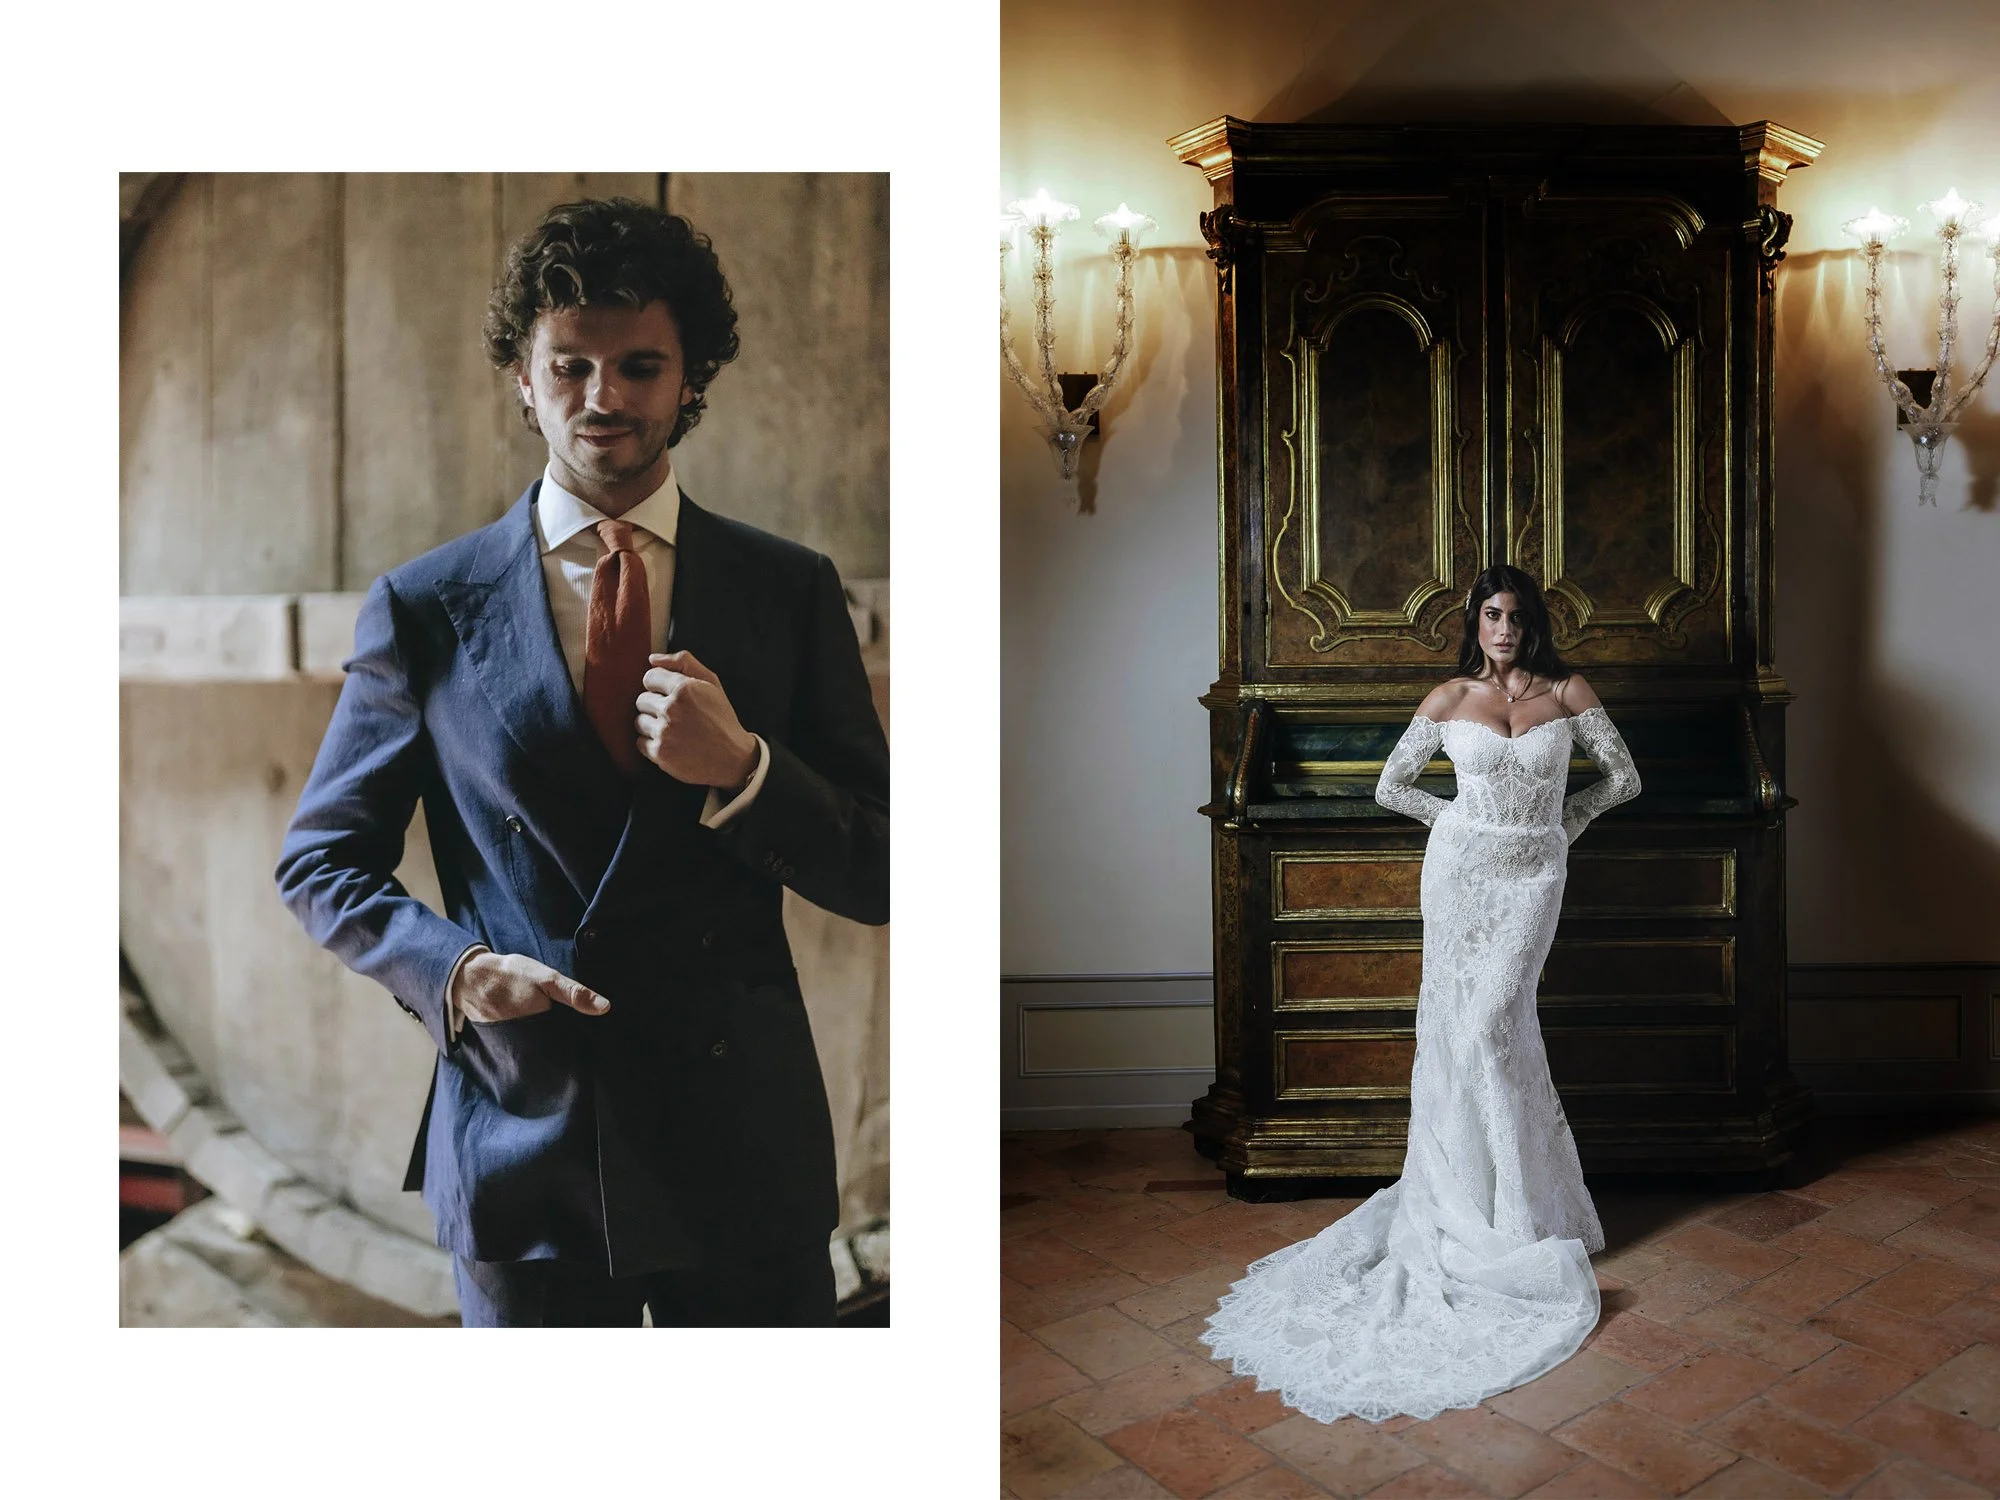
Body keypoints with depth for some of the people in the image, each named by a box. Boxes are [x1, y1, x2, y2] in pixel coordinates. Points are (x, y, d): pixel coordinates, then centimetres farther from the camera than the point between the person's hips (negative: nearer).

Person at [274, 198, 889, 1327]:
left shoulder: (791, 592, 0)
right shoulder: (423, 608, 0)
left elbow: (883, 877, -1)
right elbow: (322, 860, 7)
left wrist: (742, 765, -19)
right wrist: (452, 967, -12)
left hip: (748, 1147, 1)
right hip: (520, 1140, 0)